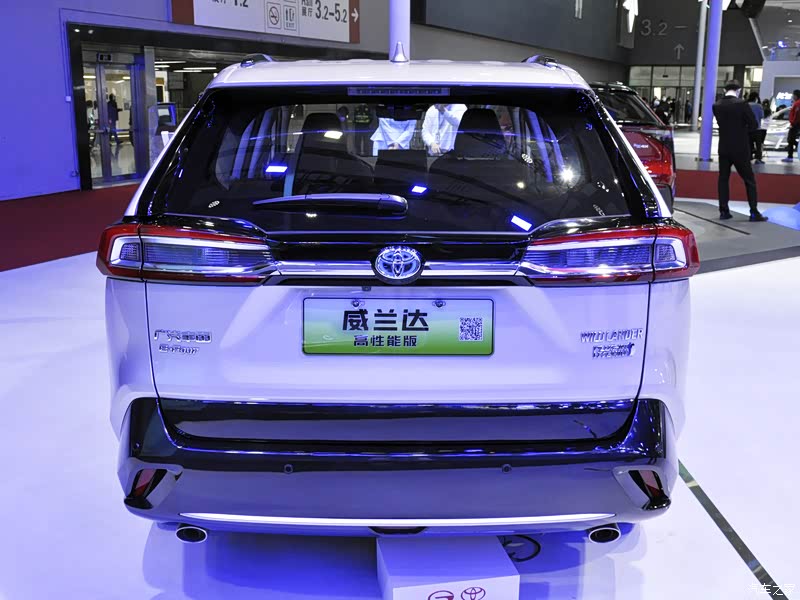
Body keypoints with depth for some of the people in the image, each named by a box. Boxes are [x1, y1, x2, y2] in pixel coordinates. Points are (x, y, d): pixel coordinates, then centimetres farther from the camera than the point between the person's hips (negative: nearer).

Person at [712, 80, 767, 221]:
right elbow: (754, 125, -10)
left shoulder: (717, 106, -1)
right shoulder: (742, 104, -13)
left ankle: (724, 211, 7)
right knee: (749, 180, 4)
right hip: (740, 148, -3)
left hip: (724, 148, 3)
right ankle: (754, 212, 3)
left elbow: (720, 123, 6)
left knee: (723, 179, 11)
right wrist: (743, 130, 7)